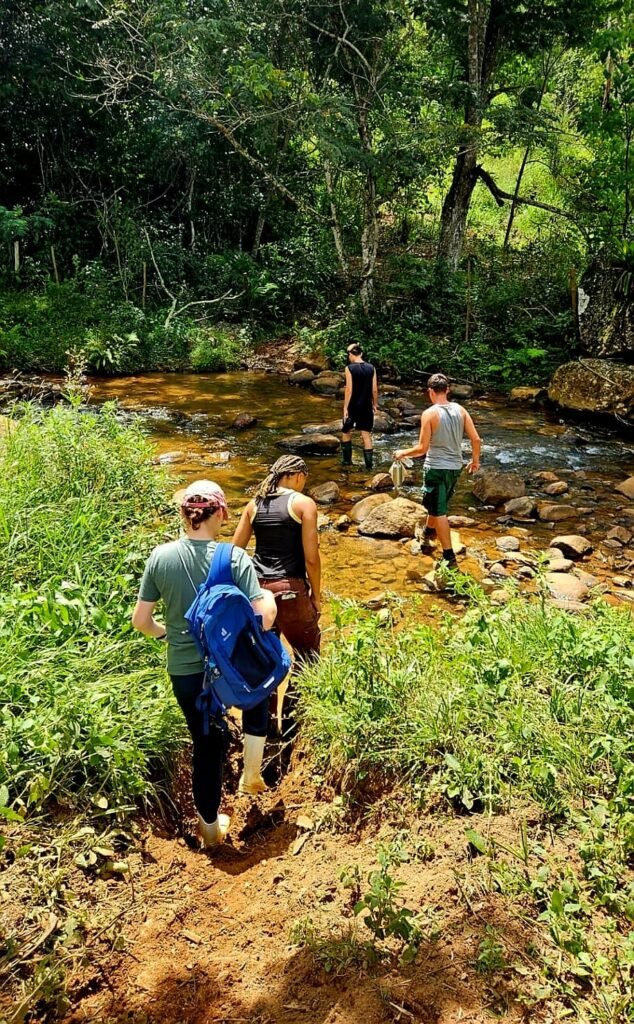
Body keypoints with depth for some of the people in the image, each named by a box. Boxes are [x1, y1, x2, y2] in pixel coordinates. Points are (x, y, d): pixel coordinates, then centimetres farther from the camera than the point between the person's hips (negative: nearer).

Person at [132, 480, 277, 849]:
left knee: (207, 743, 21)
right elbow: (263, 620, -19)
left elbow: (141, 620, -4)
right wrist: (270, 599, 3)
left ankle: (211, 826, 38)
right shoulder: (235, 557, -18)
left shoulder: (161, 557, -10)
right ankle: (252, 773, 35)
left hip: (185, 672, 2)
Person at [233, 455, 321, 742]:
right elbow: (311, 558, -8)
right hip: (289, 589, -5)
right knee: (307, 655, 14)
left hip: (256, 588, 5)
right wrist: (316, 596, 2)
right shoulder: (303, 503, -4)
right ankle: (291, 725, 15)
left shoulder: (254, 503, 10)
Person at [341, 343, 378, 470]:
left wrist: (345, 408, -10)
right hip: (366, 406, 3)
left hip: (353, 406, -3)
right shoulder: (371, 368, 1)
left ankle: (347, 460, 19)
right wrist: (375, 405, 13)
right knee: (366, 434, 6)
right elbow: (375, 389, 1)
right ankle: (369, 464, 3)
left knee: (346, 432, 16)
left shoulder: (350, 368, -11)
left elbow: (349, 389, -14)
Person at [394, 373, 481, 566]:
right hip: (455, 467, 6)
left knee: (439, 512, 2)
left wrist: (402, 453, 1)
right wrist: (475, 460, 16)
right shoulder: (460, 410, -1)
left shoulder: (429, 414, -15)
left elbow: (422, 448, -16)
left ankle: (449, 555, 3)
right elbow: (476, 438, -1)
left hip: (436, 468, -6)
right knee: (436, 505, 27)